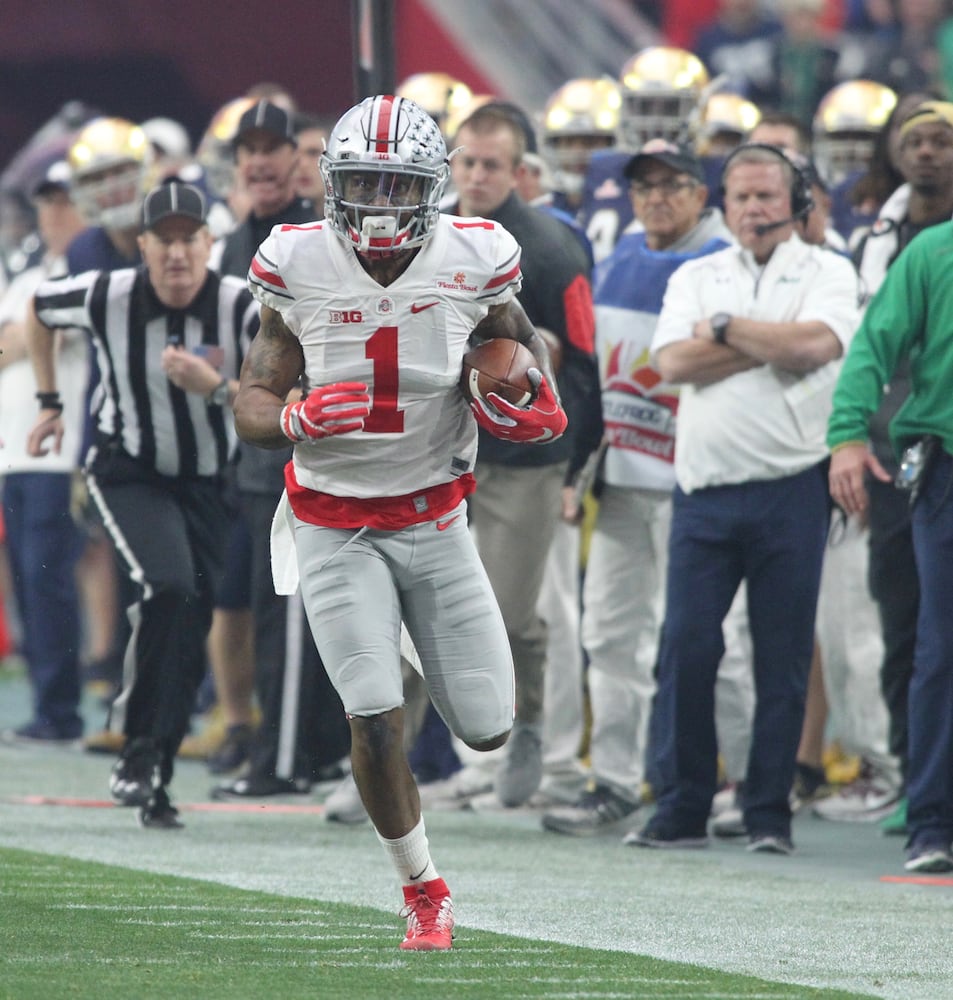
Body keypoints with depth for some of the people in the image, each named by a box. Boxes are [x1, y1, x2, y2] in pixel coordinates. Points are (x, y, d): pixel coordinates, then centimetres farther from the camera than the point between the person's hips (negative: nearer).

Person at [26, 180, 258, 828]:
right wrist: (50, 401, 11)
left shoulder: (244, 308, -18)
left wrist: (215, 387, -39)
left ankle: (157, 781, 13)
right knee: (169, 586, -26)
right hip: (127, 472, -2)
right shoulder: (107, 297, -16)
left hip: (206, 482, 2)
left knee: (193, 626, 1)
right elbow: (39, 310, 6)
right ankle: (138, 745, -15)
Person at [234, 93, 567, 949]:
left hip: (435, 518, 1)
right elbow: (252, 403, -5)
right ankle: (423, 891, 8)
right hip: (337, 530, -1)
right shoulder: (299, 268, -12)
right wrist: (296, 419, -28)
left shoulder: (472, 261, -11)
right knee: (375, 718, -15)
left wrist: (541, 407, -14)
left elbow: (519, 337, 8)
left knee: (487, 731, 4)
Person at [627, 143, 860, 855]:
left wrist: (725, 329, -3)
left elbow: (817, 344, -14)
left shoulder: (827, 272, 6)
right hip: (705, 488, 2)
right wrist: (771, 342, -6)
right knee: (686, 648, -3)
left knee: (783, 657, 0)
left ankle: (770, 815, 6)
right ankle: (682, 809, 4)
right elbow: (673, 362, -2)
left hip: (791, 487, -2)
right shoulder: (695, 277, 15)